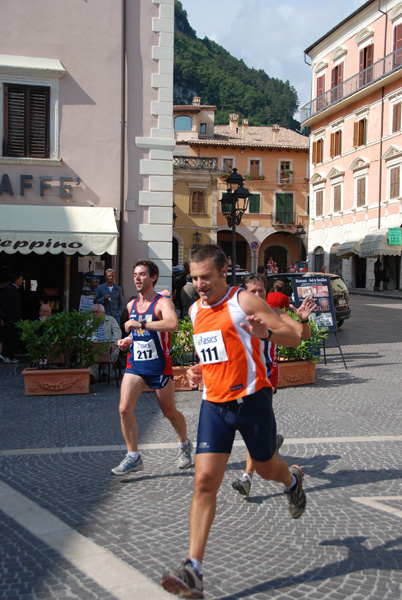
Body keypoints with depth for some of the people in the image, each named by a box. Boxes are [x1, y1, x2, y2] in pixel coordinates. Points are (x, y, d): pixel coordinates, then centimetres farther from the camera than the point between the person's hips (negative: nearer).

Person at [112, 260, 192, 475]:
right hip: (135, 363, 5)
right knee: (124, 409, -10)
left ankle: (185, 445, 35)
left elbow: (172, 324, -34)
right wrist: (127, 340, 7)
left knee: (170, 412, 9)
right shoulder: (132, 305, 10)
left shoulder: (163, 302, -11)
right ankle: (133, 457, 2)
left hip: (159, 366, -5)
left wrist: (141, 324, -35)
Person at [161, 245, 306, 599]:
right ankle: (194, 571, -7)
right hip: (214, 404, 4)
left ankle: (293, 480, 54)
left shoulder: (244, 301, -9)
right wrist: (198, 370, 8)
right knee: (204, 481, -7)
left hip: (251, 398, -4)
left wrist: (265, 332, -30)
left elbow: (294, 338, -10)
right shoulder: (195, 311, 11)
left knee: (266, 468, 16)